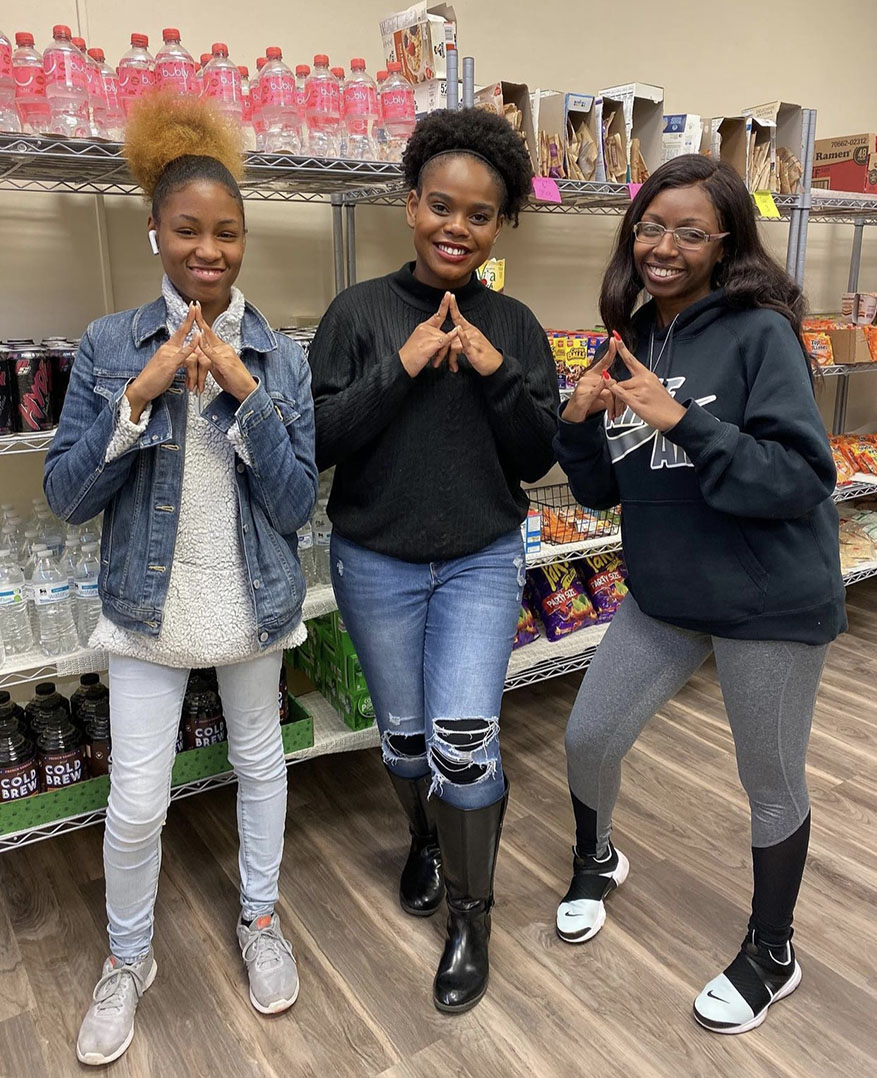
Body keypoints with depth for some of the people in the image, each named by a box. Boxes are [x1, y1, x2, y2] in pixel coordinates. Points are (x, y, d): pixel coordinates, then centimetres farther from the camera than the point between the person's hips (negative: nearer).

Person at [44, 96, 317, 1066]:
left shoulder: (281, 358, -4)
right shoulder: (109, 346, -5)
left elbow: (296, 504, -10)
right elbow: (65, 495, -8)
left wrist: (245, 395, -20)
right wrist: (140, 396, -20)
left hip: (253, 604, 1)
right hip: (149, 606, 0)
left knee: (260, 763, 17)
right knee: (136, 804, 5)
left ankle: (259, 920, 42)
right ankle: (128, 959, 34)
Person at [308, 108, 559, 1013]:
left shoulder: (514, 326, 1)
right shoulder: (360, 312, -5)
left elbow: (536, 459, -1)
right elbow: (320, 442, -11)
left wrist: (497, 374, -16)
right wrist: (402, 367, -21)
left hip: (482, 562, 0)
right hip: (376, 564, 0)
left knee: (463, 743, -8)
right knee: (403, 734, 15)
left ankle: (470, 912, 19)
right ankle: (427, 839, 48)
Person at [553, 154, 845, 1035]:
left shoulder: (759, 333, -15)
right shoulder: (630, 343, 4)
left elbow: (805, 480, -22)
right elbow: (602, 492, 6)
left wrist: (683, 421, -30)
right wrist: (578, 422, -13)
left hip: (770, 605, -5)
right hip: (663, 596, 6)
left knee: (772, 784, 12)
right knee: (587, 739, 12)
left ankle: (770, 954, 39)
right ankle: (596, 859, 46)